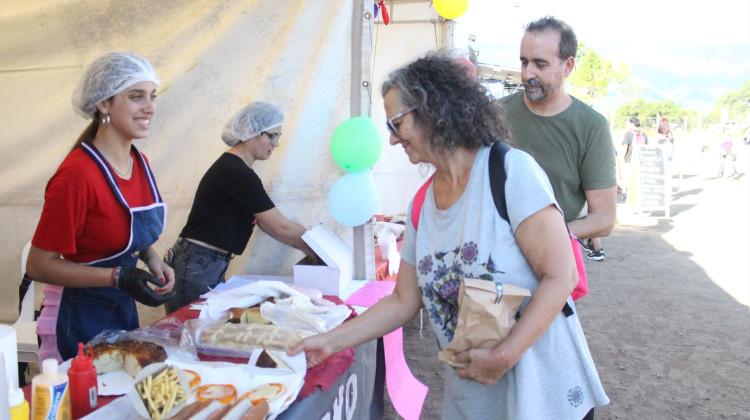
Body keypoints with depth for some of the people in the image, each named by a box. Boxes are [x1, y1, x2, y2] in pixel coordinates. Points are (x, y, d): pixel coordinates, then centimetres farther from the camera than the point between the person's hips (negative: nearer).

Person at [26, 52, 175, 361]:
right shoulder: (77, 173, -23)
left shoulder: (139, 162, 1)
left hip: (126, 311, 8)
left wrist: (152, 259, -2)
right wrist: (118, 277, -25)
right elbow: (39, 265, -19)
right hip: (85, 321, -7)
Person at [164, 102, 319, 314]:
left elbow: (266, 224, 12)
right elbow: (281, 227, -17)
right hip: (195, 269, -10)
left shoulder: (234, 168, 13)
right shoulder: (235, 172, -18)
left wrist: (306, 247, 6)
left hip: (213, 269, 10)